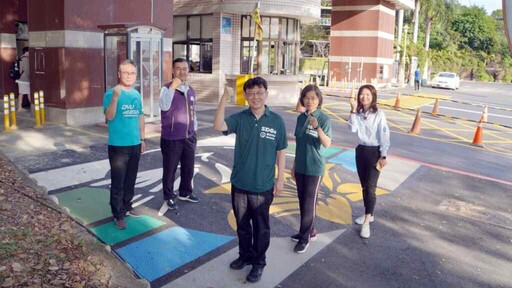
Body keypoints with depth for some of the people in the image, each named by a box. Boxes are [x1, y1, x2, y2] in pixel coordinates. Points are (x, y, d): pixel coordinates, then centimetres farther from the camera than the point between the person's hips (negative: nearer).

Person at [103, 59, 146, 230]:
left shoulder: (136, 95, 9)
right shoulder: (111, 93, -10)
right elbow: (109, 116, -22)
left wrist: (143, 138, 15)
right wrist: (115, 97, -35)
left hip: (135, 144, 6)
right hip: (118, 145, -6)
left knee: (130, 180, 16)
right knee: (118, 183, 1)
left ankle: (127, 206, 32)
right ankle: (118, 214, 11)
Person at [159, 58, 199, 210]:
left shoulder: (191, 91, 10)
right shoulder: (167, 88, -10)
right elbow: (164, 106, -29)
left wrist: (194, 131, 19)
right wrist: (173, 87, -32)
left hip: (189, 137, 6)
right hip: (171, 138, -6)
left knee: (188, 168, 16)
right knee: (170, 169, 6)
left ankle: (185, 193, 34)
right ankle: (169, 196, 22)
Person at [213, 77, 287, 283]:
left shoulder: (276, 121, -8)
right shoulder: (239, 118, -5)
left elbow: (280, 152, -2)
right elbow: (218, 126, -23)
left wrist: (280, 178, -1)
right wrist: (224, 98, -30)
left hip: (263, 186, -2)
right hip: (239, 183, 2)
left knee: (261, 227, 12)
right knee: (242, 224, 19)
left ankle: (259, 262, 30)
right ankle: (245, 255, 40)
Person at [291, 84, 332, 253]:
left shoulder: (324, 118, -13)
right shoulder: (301, 118, 5)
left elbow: (327, 144, -23)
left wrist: (317, 127, -38)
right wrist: (294, 165, 13)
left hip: (314, 168, -6)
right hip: (300, 167, 6)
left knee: (309, 203, 3)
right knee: (302, 202, 15)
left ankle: (305, 237, 16)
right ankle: (309, 232, 31)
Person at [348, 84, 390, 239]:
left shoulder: (379, 114, -11)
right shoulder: (358, 113, 2)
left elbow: (384, 135, -10)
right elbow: (352, 129, -15)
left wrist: (383, 156, -11)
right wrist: (353, 110, -18)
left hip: (374, 152, -5)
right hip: (360, 151, 5)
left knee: (370, 187, -9)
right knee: (364, 186, 14)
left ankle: (366, 223, -7)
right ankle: (368, 214, 29)